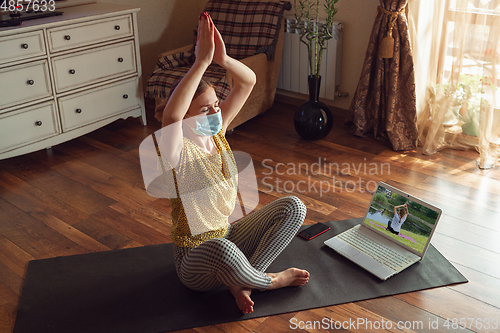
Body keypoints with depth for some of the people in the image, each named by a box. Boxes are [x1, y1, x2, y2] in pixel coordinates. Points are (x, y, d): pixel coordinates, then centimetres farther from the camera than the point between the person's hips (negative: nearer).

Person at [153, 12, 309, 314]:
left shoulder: (216, 133, -3)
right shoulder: (177, 152, -21)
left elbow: (248, 81, -9)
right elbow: (171, 116, -46)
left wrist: (222, 58, -29)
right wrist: (202, 61, -46)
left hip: (228, 237, 7)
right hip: (195, 262, -7)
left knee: (294, 207, -5)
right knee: (221, 249, -43)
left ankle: (242, 283, -8)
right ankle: (270, 281, -8)